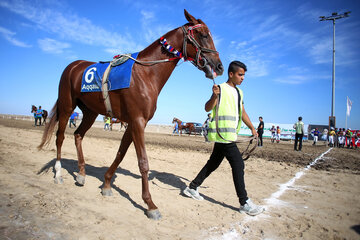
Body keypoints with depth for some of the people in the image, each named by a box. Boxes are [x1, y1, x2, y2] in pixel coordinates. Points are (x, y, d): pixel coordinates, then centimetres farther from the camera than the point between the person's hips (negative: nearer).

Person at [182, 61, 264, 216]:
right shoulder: (221, 89, -6)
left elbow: (242, 112, 27)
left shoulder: (239, 92, 19)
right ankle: (244, 203, -2)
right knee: (238, 164, -10)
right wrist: (214, 96, -32)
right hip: (223, 134, -9)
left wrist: (252, 127, 21)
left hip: (229, 136, 9)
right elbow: (207, 108, -15)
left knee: (213, 163, 13)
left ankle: (192, 188, 26)